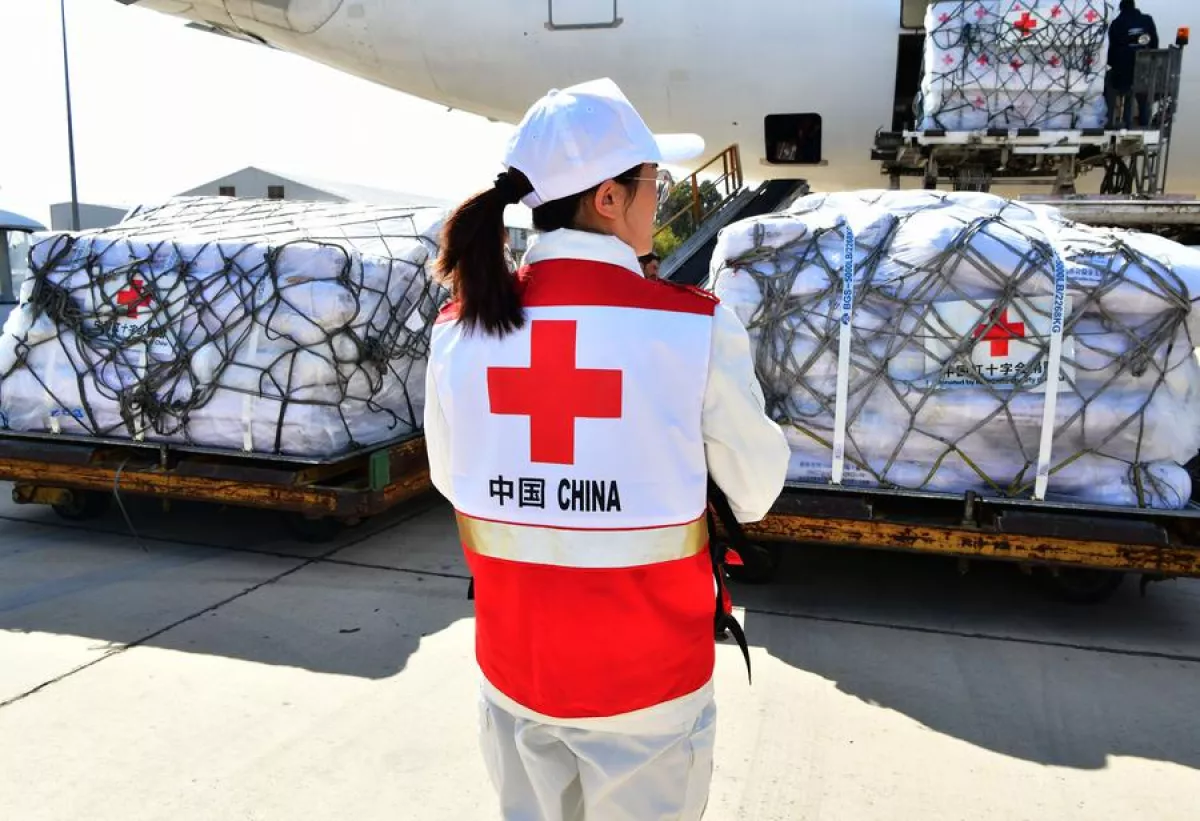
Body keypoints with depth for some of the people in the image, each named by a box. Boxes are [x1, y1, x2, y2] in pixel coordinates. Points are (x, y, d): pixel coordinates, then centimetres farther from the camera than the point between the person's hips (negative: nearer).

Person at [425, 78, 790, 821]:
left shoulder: (459, 328, -8)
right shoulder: (695, 326, -18)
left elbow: (451, 477, 4)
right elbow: (758, 491, -8)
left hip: (514, 669, 3)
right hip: (648, 677, -3)